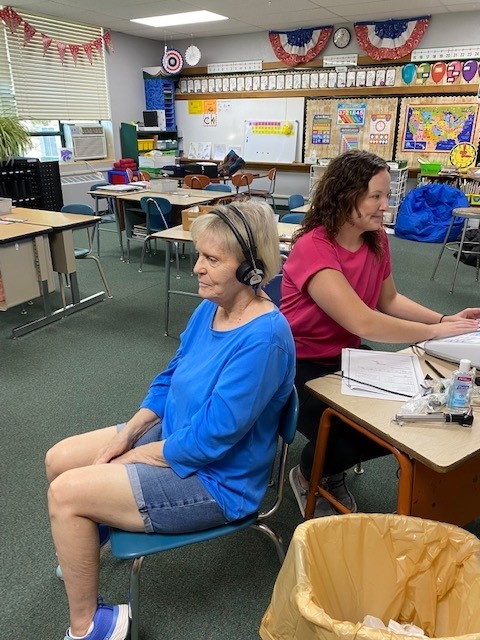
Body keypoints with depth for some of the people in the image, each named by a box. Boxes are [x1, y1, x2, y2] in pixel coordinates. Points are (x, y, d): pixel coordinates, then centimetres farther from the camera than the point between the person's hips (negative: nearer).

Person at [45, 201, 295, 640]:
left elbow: (210, 439, -28)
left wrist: (131, 456, -14)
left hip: (215, 480, -8)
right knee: (58, 460, 8)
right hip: (174, 436, 9)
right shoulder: (209, 309, -2)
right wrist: (127, 434, -3)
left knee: (66, 494, -12)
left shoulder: (263, 337, -30)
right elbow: (169, 379, 9)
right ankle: (85, 549, 36)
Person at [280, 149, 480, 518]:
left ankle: (333, 473, 24)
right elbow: (363, 323, -34)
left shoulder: (377, 239, -2)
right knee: (344, 441, -22)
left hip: (347, 355, 8)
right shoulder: (312, 248, -27)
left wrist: (445, 319, -2)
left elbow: (389, 301, 12)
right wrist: (435, 332, -22)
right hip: (301, 365, -7)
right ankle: (306, 477, 16)